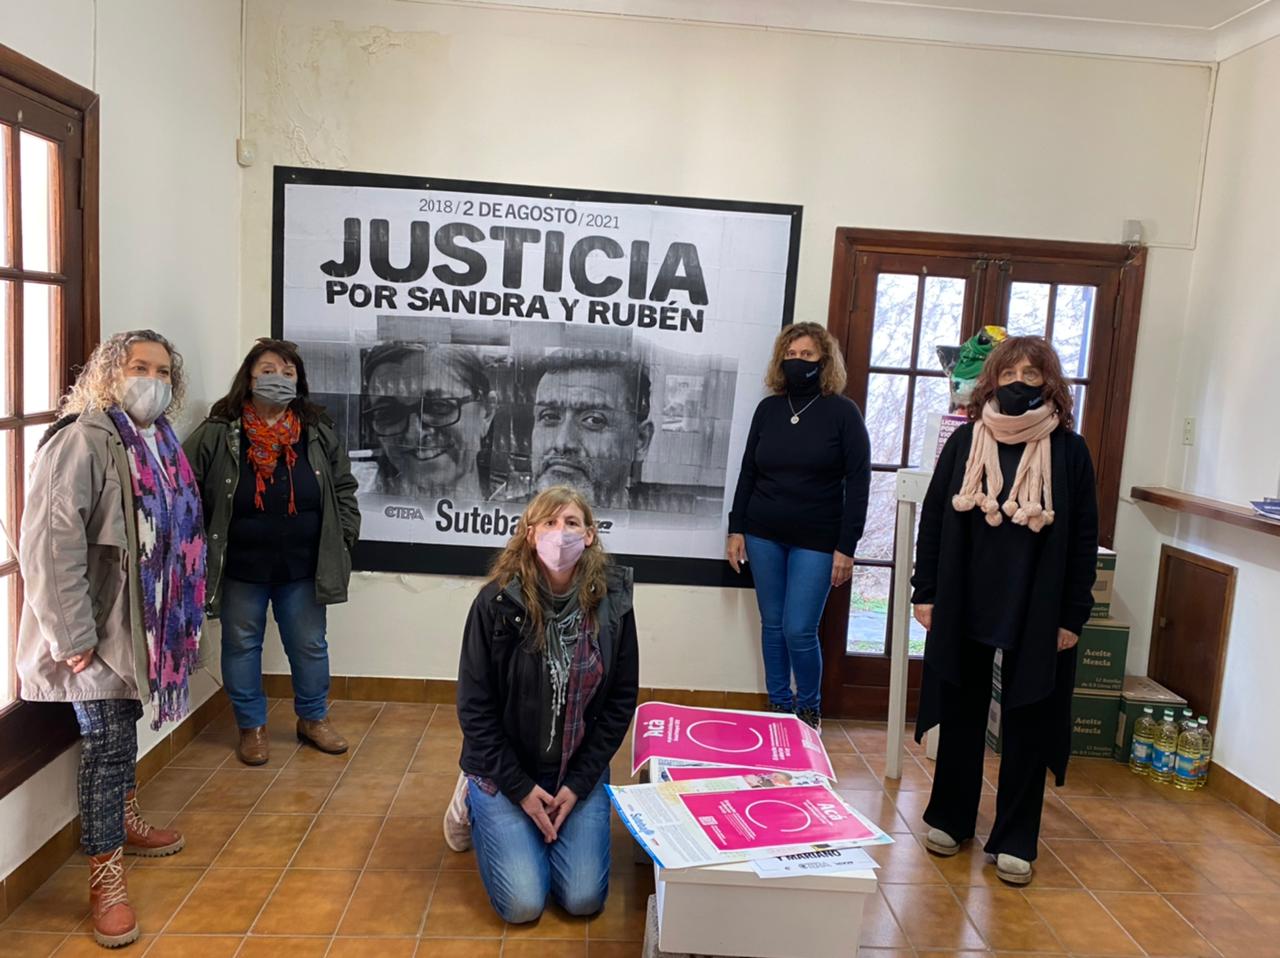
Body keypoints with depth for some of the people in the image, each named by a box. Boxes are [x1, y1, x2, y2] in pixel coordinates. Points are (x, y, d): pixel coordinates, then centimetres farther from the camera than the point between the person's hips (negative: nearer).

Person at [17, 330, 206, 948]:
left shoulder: (160, 441, 8)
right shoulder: (83, 439, -19)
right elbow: (48, 543, -24)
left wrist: (178, 614, 18)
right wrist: (72, 638, -23)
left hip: (140, 618, 8)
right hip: (96, 628, -8)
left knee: (123, 728, 22)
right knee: (106, 742, -2)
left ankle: (125, 821, 41)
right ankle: (106, 876, 11)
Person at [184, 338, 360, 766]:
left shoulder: (319, 435, 0)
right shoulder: (216, 435, -9)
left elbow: (343, 490, 8)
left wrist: (344, 539, 1)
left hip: (302, 570, 2)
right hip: (240, 570, -1)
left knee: (310, 646, 13)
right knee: (241, 646, 13)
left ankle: (314, 719, 34)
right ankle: (251, 727, 30)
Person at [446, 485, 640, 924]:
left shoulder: (612, 603, -12)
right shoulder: (496, 602, -19)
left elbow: (621, 700, -4)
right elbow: (475, 706, -12)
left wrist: (578, 784, -8)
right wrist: (520, 789, -12)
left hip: (579, 770, 2)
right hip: (507, 770, -2)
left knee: (584, 899, -4)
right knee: (523, 905, -7)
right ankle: (477, 802, 20)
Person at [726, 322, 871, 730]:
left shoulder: (843, 412, -4)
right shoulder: (768, 408, 6)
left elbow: (858, 482, -6)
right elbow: (748, 472, 11)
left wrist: (846, 547, -10)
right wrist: (736, 529, 6)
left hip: (816, 541, -4)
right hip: (764, 535, 4)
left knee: (799, 631, -5)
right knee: (772, 626, 9)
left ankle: (810, 709, 19)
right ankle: (779, 705, 25)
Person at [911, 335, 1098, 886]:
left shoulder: (1069, 451, -2)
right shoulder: (965, 441, 1)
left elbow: (1084, 541, -1)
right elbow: (933, 518, 3)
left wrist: (1073, 616, -5)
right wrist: (925, 592, -1)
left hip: (1037, 614, -1)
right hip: (965, 607, 1)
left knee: (1028, 726, 8)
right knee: (961, 715, 13)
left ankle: (1015, 841, 21)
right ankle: (950, 818, 30)